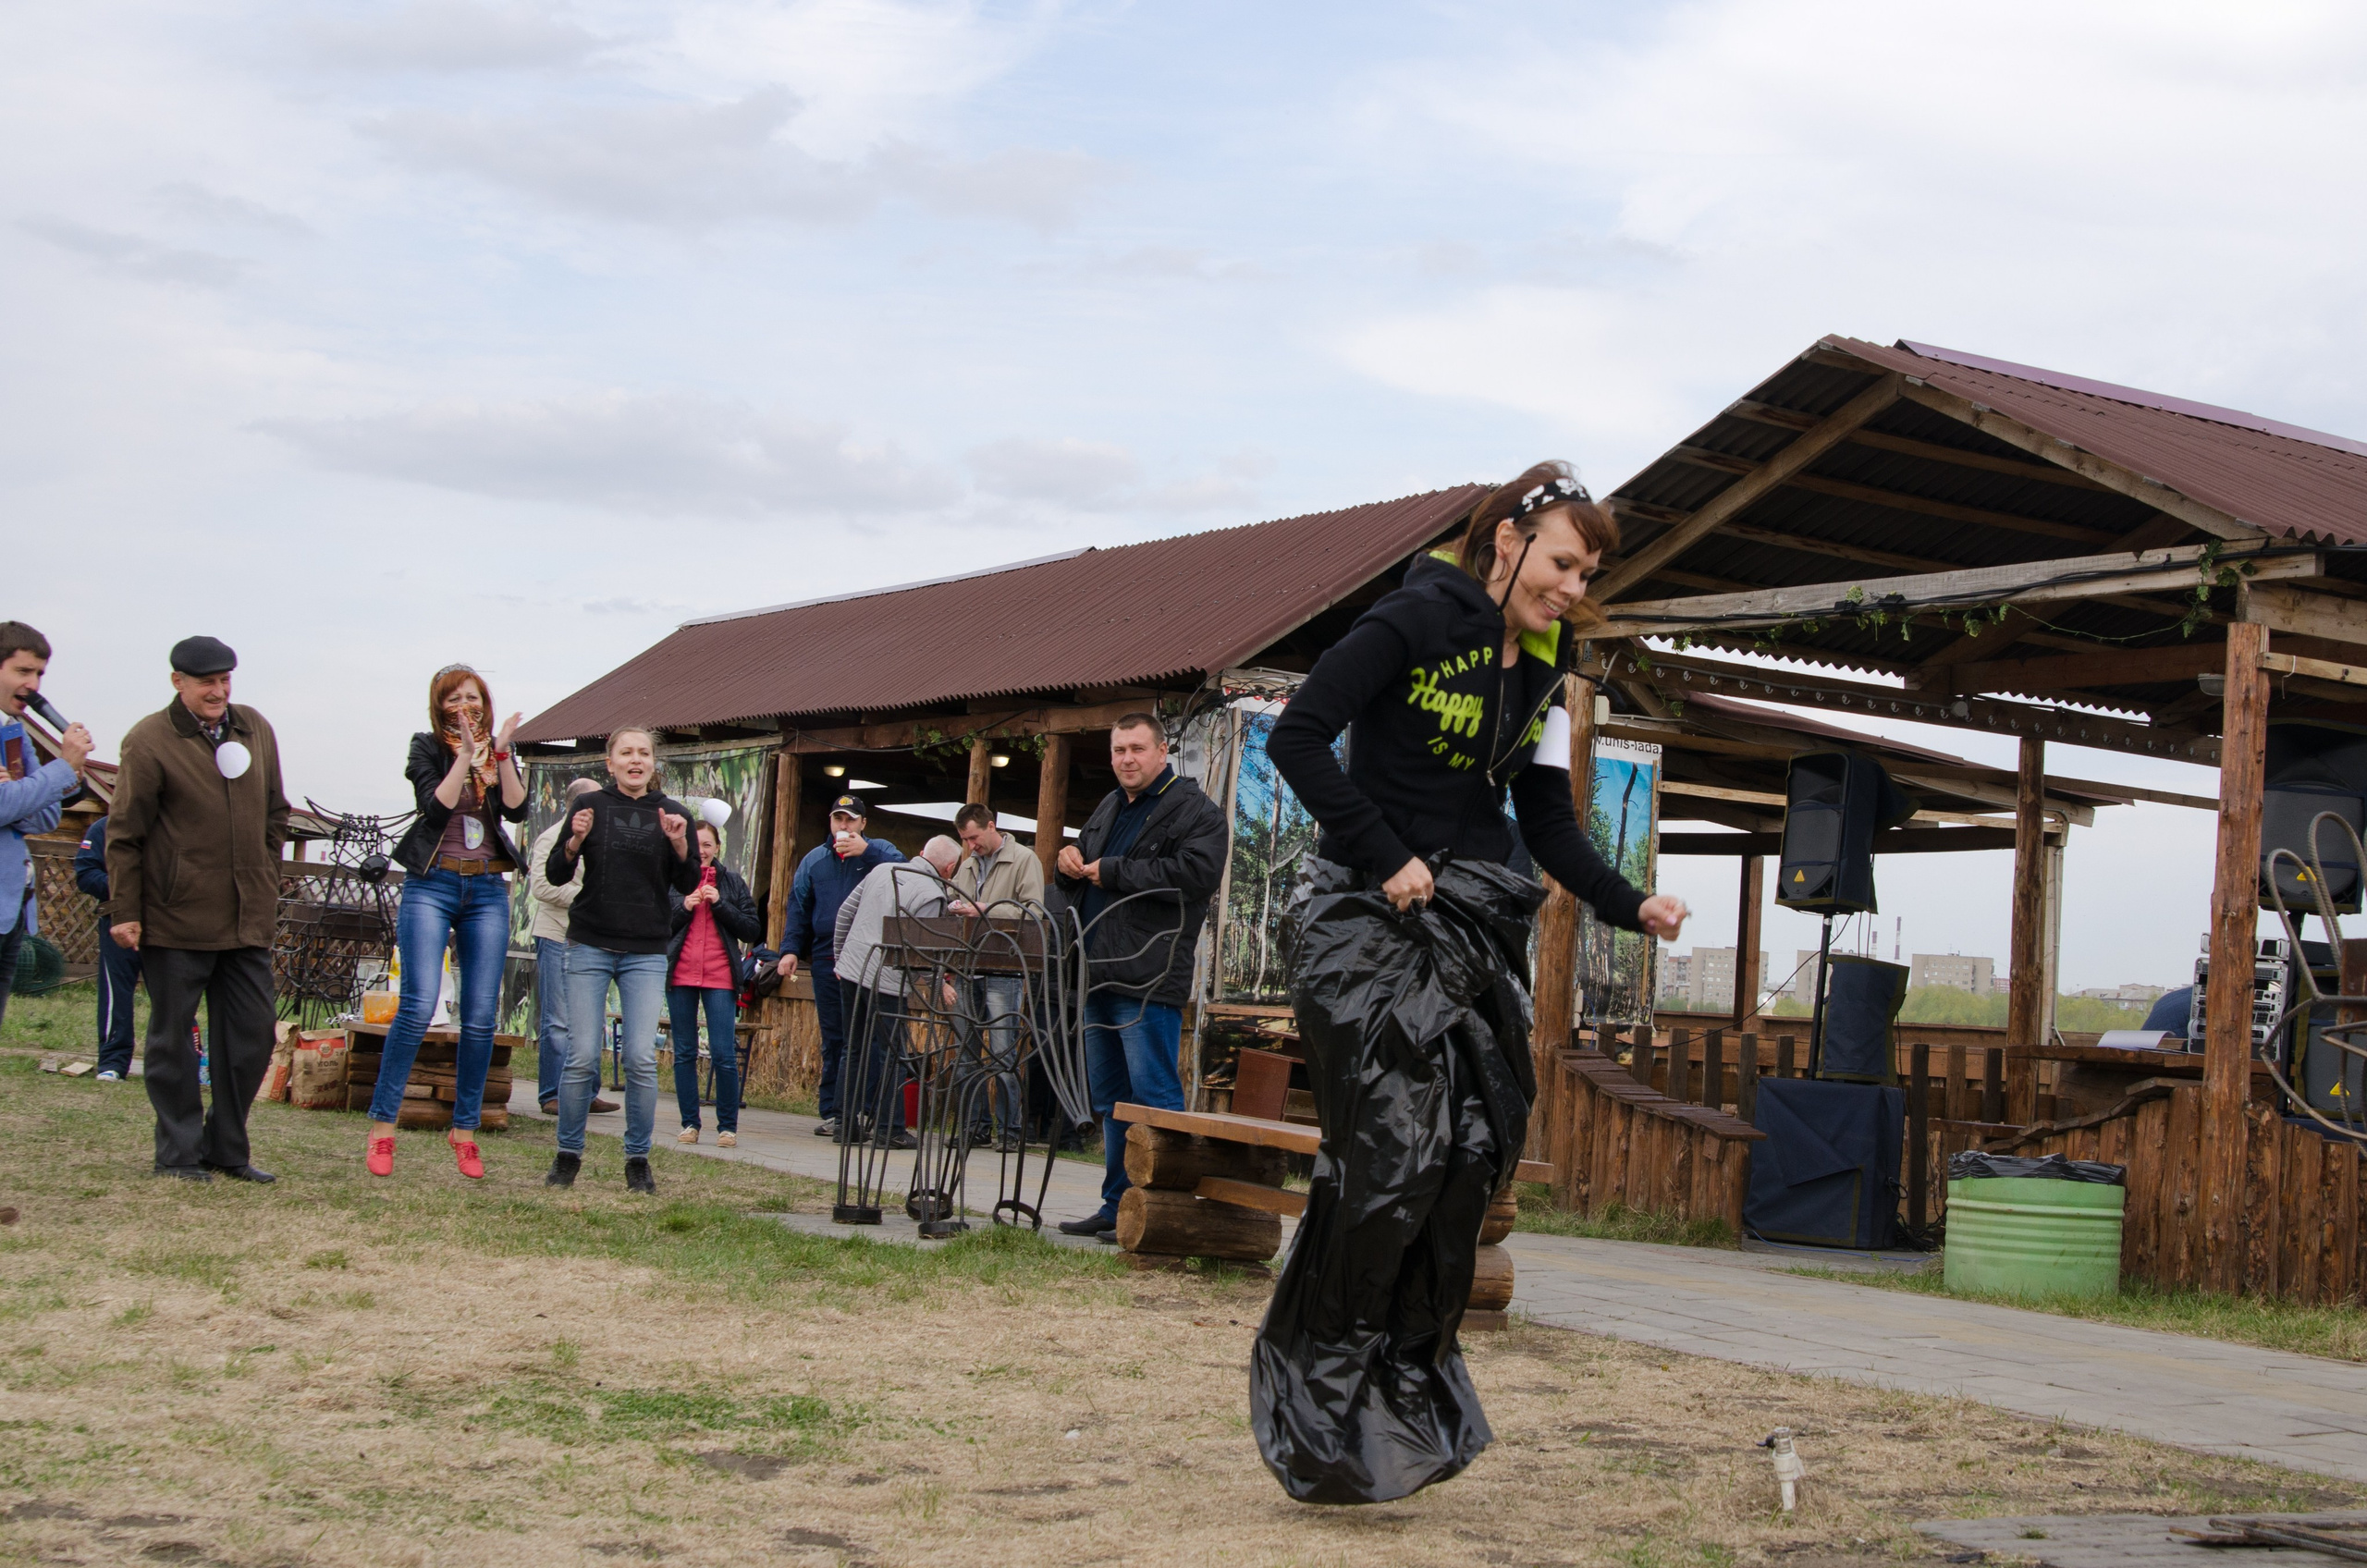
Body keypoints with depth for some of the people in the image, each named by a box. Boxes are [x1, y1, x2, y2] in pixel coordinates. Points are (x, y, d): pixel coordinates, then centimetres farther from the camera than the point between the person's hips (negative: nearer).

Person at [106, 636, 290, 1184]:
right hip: (174, 919, -5)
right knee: (172, 1036, 4)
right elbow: (124, 835, -5)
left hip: (248, 919, 5)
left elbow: (275, 814, 19)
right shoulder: (149, 741, -7)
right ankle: (179, 1154, 14)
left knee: (252, 1036, 6)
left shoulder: (256, 730, 9)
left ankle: (226, 1149, 19)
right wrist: (124, 912, -7)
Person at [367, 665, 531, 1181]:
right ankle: (382, 1126, -7)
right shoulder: (427, 747, 4)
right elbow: (437, 807, -12)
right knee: (418, 1006, -14)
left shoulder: (499, 751, 13)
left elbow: (517, 809, -3)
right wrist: (468, 754, -14)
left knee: (481, 1018, 0)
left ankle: (464, 1129, 9)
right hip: (432, 886, -3)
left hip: (487, 891, 3)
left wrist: (501, 753, -11)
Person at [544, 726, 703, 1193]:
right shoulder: (591, 806, 2)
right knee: (582, 1056, -4)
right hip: (590, 947, -1)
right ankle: (568, 1155, 10)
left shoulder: (673, 813, 5)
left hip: (646, 953, 1)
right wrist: (575, 841, -15)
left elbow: (688, 885, 4)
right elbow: (556, 876, 4)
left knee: (642, 1058, -7)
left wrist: (679, 844, -13)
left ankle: (638, 1159, 5)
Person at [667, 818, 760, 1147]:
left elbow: (752, 929, 2)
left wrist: (720, 904, -9)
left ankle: (728, 1126, 2)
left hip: (720, 977, -1)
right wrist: (683, 907, -9)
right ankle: (690, 1123, 14)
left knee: (724, 1054, -6)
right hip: (680, 976, 1)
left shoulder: (732, 882, 7)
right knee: (684, 1054, 6)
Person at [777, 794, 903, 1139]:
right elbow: (798, 907, 16)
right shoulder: (814, 859, 17)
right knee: (832, 1038, 5)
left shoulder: (878, 851, 7)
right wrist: (790, 949, 6)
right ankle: (832, 1111, 8)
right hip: (826, 956, 4)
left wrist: (865, 850, -19)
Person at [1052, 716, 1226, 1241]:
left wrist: (1112, 872, -15)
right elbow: (1081, 880, 33)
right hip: (1099, 975, 9)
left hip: (1147, 980, -9)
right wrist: (1071, 864, 6)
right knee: (1109, 1100, 13)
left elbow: (1195, 874, -22)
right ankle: (1116, 1206, 20)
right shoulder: (1108, 809, 21)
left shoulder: (1195, 812, -5)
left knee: (1154, 1098, -9)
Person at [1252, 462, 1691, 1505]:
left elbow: (1550, 825, 14)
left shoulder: (1541, 672, 14)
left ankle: (1410, 1375, 14)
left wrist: (1630, 907, -1)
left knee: (1474, 1147, 0)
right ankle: (1313, 1397, 2)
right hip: (1372, 916, -7)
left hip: (1478, 928, 7)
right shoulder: (1415, 621, -9)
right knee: (1390, 1153, -13)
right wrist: (1386, 859, -18)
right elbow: (1297, 737, -15)